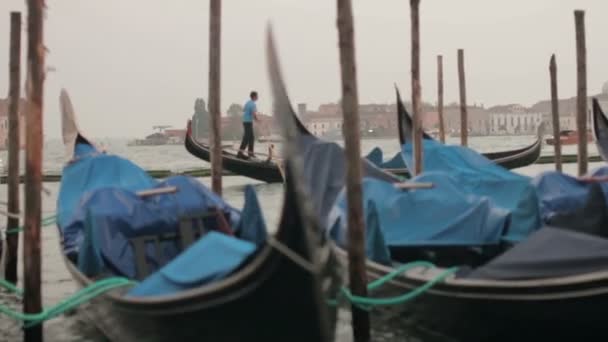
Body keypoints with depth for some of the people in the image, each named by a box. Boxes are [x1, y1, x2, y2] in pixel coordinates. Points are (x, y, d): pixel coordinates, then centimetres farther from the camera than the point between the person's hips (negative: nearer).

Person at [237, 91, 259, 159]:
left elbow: (243, 110, 27)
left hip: (245, 121, 9)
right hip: (248, 122, -9)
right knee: (246, 138, -12)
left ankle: (250, 152, 18)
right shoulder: (253, 104, -16)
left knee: (251, 138, 15)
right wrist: (257, 119, -3)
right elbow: (254, 115, -24)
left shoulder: (247, 103, 12)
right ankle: (240, 153, -18)